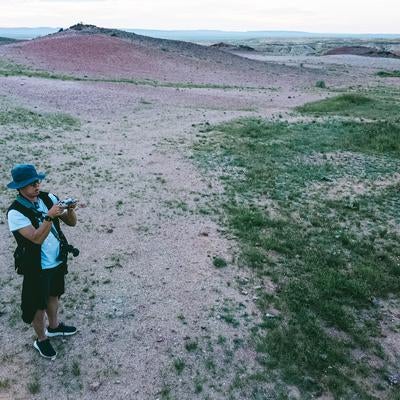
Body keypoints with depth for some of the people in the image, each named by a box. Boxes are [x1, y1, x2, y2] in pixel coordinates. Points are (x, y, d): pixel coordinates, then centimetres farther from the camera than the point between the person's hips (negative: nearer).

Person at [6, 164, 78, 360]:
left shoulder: (48, 198, -7)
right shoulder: (15, 212, -22)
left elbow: (71, 222, -6)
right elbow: (36, 238, -29)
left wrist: (70, 209, -26)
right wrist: (49, 216, -38)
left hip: (58, 260, 6)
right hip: (37, 267, -5)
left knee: (54, 295, 27)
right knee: (38, 305, 14)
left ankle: (54, 326, 52)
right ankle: (41, 340, 37)